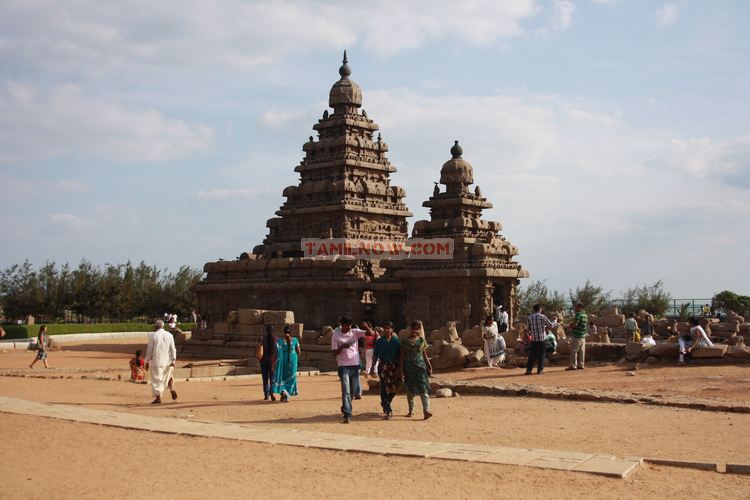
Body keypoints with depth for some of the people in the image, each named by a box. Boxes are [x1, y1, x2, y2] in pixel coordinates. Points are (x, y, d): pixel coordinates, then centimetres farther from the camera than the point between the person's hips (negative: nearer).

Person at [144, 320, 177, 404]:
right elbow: (172, 349, 1)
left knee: (156, 379, 1)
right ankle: (172, 389, 1)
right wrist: (173, 360, 3)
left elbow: (149, 349, -4)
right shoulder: (169, 335, 2)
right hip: (167, 361, 4)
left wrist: (147, 360, 4)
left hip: (156, 361, -3)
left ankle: (158, 398, 0)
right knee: (168, 375, 23)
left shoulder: (153, 335, -7)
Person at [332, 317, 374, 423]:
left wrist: (366, 327, -22)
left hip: (355, 365, 4)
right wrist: (342, 347, -20)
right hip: (344, 366, -4)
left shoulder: (355, 332, 5)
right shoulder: (336, 336, -1)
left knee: (354, 391, 12)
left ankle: (345, 408, 35)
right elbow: (334, 352, -2)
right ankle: (347, 415, -13)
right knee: (346, 391, -11)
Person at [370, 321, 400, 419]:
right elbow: (375, 355, 7)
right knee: (385, 389, -7)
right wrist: (373, 367, 0)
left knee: (394, 388, 2)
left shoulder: (396, 341, 5)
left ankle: (385, 404, 29)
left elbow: (400, 355, 6)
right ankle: (388, 411, -1)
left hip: (394, 367, 2)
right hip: (383, 366, -1)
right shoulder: (379, 341, 4)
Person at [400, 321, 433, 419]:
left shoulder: (421, 341, 7)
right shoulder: (405, 341, 0)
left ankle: (426, 411, -20)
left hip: (420, 366, 1)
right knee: (410, 389, 7)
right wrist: (401, 369, -5)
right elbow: (402, 356, 0)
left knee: (423, 388, -11)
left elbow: (425, 355, 13)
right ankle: (411, 410, 20)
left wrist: (429, 366, 7)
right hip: (409, 367, -1)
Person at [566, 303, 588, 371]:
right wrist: (572, 323, 12)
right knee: (582, 351, 10)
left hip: (576, 335, -8)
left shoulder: (578, 314, -14)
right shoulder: (585, 315, 13)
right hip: (583, 335, 8)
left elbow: (575, 325, -20)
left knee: (574, 351, -4)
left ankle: (573, 365, -4)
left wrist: (569, 325, -1)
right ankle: (581, 365, 13)